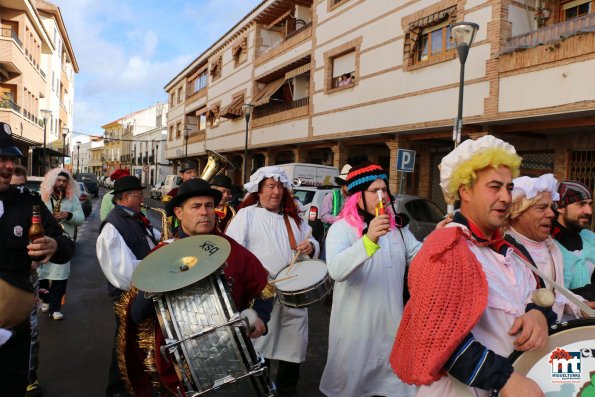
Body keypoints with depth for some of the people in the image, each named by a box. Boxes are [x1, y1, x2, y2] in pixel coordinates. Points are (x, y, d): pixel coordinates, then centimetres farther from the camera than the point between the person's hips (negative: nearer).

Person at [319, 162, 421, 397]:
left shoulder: (397, 227, 6)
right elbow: (335, 270, -30)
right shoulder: (342, 228, -15)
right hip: (356, 326, -5)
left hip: (391, 322, 5)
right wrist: (369, 240, -42)